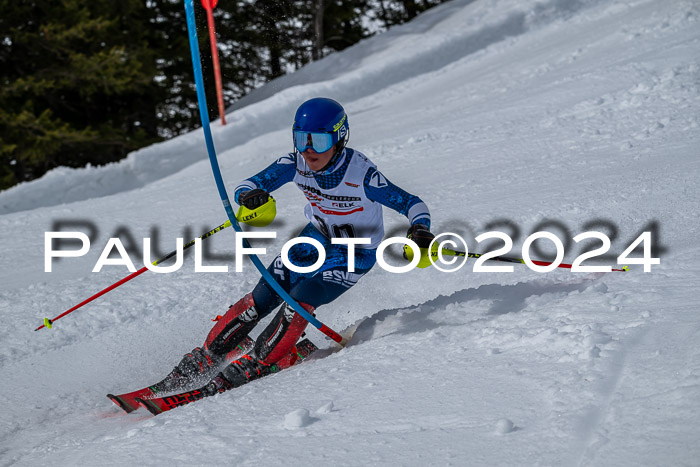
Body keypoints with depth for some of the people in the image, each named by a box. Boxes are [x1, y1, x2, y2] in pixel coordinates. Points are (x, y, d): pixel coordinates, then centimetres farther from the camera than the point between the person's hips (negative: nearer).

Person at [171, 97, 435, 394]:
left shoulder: (362, 175, -32)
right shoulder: (296, 164, -20)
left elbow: (411, 203, -25)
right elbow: (246, 186, -17)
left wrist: (420, 230, -46)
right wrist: (249, 197, -41)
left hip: (355, 254, -4)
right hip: (317, 237, 4)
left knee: (299, 303, -23)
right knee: (261, 299, -4)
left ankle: (255, 366, -8)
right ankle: (206, 356, 11)